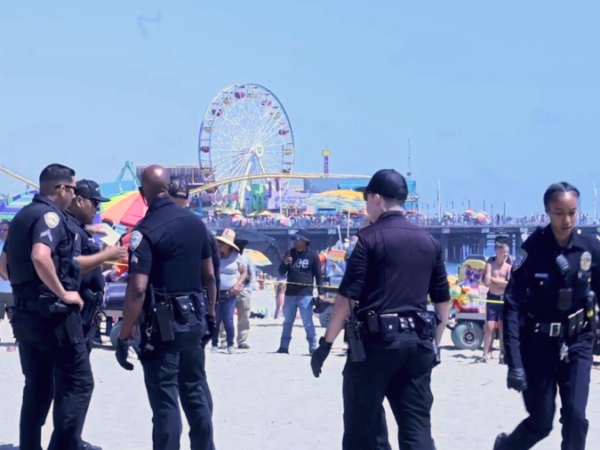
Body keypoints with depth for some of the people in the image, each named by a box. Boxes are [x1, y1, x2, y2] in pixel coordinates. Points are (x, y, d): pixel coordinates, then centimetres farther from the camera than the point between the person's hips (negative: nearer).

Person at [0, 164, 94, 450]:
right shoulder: (50, 215, -13)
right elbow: (40, 257, -31)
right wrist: (63, 293, -22)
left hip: (25, 313, 9)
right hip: (54, 314, -9)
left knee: (37, 386, 14)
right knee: (77, 383, -4)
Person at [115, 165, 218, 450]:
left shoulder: (146, 231, -15)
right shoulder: (195, 223, 5)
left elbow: (137, 289, -21)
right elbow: (209, 276, 12)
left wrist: (124, 337, -17)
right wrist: (211, 314, 24)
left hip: (163, 324, -6)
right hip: (193, 319, 6)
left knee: (165, 399, -3)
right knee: (194, 391, 18)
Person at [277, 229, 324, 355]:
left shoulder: (312, 255, -2)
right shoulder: (289, 253, 8)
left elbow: (318, 275, 1)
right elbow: (282, 272, 8)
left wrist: (320, 293, -6)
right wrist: (285, 263, -14)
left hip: (305, 294, -4)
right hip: (290, 293, 4)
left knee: (308, 322, -7)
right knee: (287, 322, 10)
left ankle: (313, 348, -4)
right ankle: (284, 346, 16)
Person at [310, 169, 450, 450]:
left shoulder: (370, 238, -6)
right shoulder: (429, 242, 11)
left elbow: (347, 296, -10)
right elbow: (443, 301, 15)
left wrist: (326, 342, -5)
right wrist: (433, 344, 24)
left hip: (375, 340, -5)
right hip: (418, 342, 5)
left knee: (362, 427, 5)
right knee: (417, 427, 4)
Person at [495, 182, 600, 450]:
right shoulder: (533, 248, -15)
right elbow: (512, 306, -16)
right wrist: (514, 363, -21)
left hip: (577, 342, 2)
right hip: (538, 344, -2)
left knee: (575, 417, -11)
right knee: (540, 424, 3)